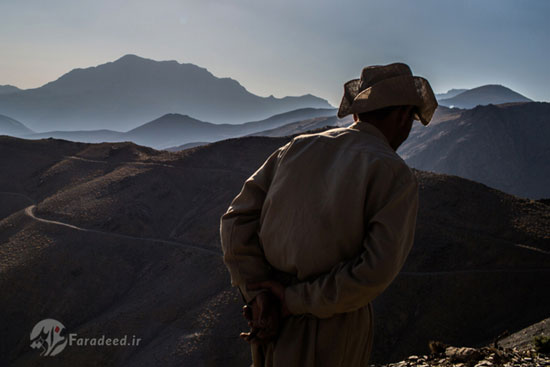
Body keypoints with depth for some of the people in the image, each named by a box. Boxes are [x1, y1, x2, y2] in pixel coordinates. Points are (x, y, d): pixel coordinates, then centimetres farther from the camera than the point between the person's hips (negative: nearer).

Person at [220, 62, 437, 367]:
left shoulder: (298, 147, 3)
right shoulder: (395, 174, -12)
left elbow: (236, 221, -1)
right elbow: (377, 270, -21)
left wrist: (259, 295, -7)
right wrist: (295, 300, -13)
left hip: (270, 324, 5)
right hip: (331, 339, -5)